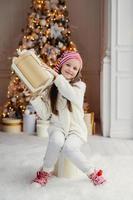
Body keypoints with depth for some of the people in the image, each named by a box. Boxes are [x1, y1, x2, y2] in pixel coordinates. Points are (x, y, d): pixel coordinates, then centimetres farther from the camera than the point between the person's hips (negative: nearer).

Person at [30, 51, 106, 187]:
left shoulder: (79, 85, -1)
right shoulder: (50, 87, 1)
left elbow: (72, 95, -26)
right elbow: (45, 114, -3)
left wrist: (56, 75, -31)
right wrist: (35, 97, -15)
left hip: (76, 129, -1)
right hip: (57, 127, 1)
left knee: (68, 147, -31)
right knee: (56, 140, -32)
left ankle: (92, 172, -10)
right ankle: (46, 172, -9)